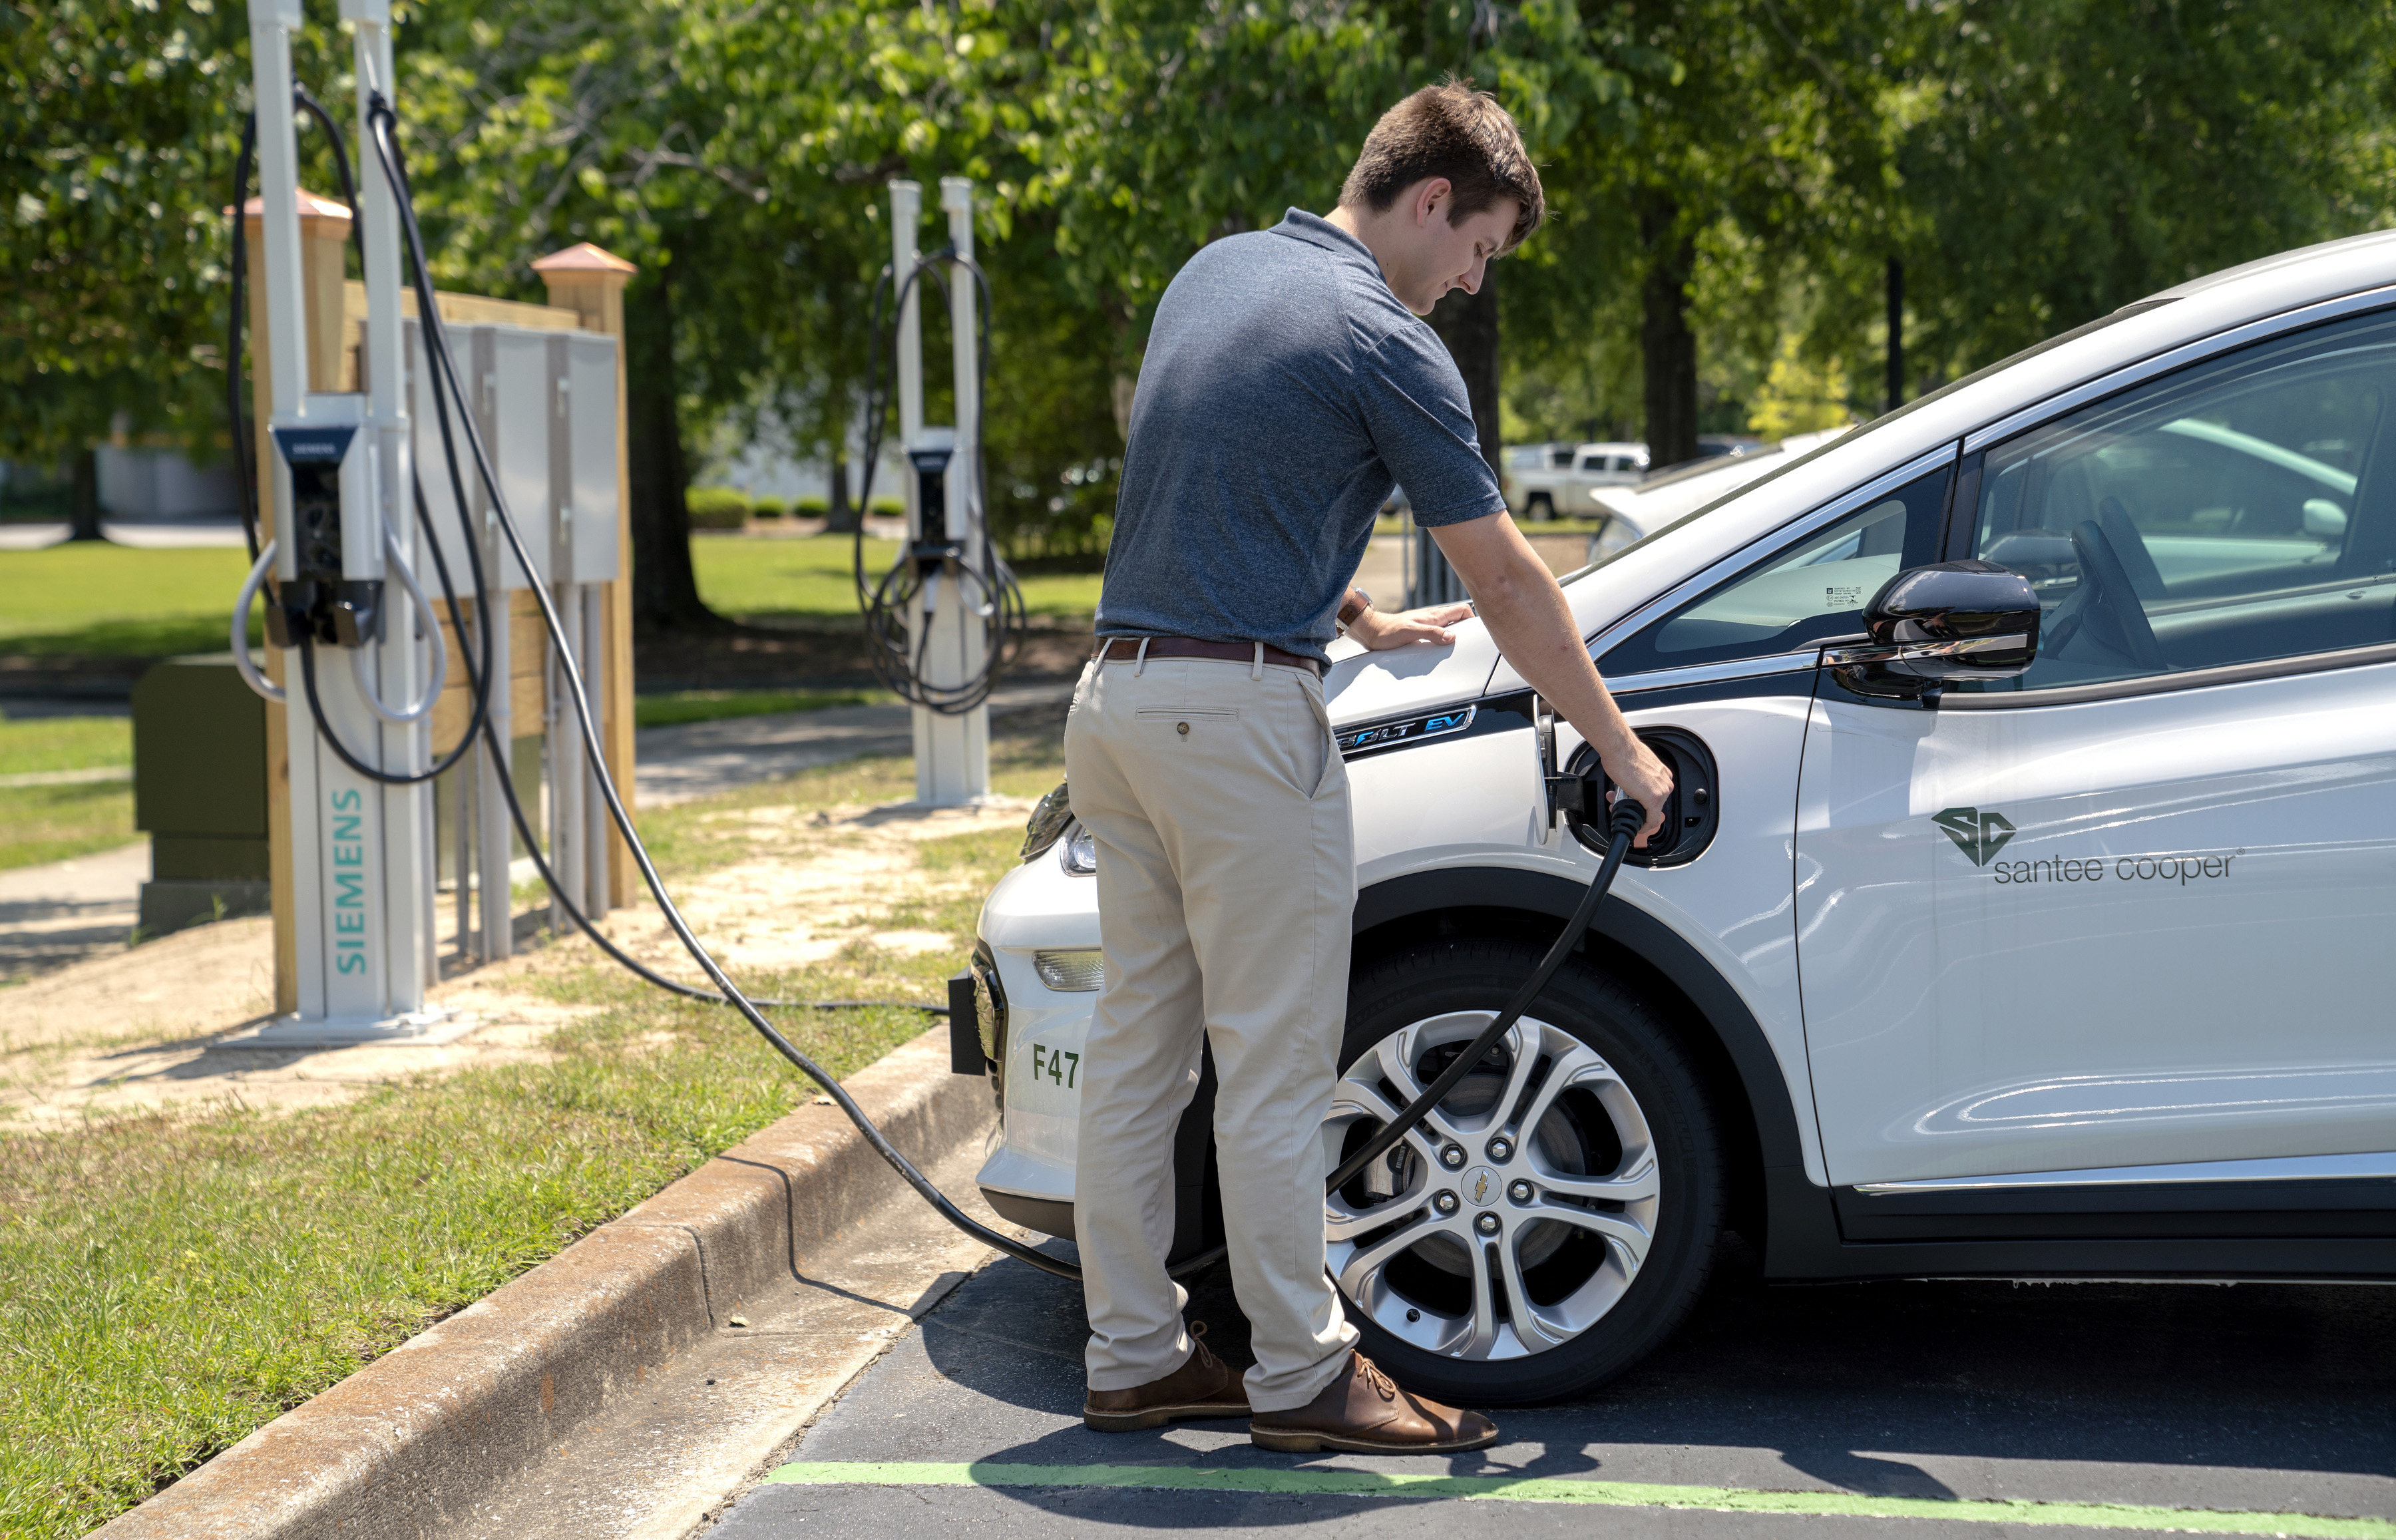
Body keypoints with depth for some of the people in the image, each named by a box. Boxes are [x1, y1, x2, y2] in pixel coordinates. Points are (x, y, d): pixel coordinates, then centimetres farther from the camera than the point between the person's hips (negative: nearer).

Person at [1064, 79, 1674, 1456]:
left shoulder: (1216, 270, 15)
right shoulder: (1385, 342, -10)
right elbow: (1506, 579, -7)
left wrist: (1363, 619, 34)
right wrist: (1623, 752, 2)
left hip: (1119, 698, 9)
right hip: (1240, 717, -9)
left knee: (1139, 1045, 12)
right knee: (1275, 1067, -1)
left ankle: (1134, 1356, 18)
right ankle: (1301, 1374, 7)